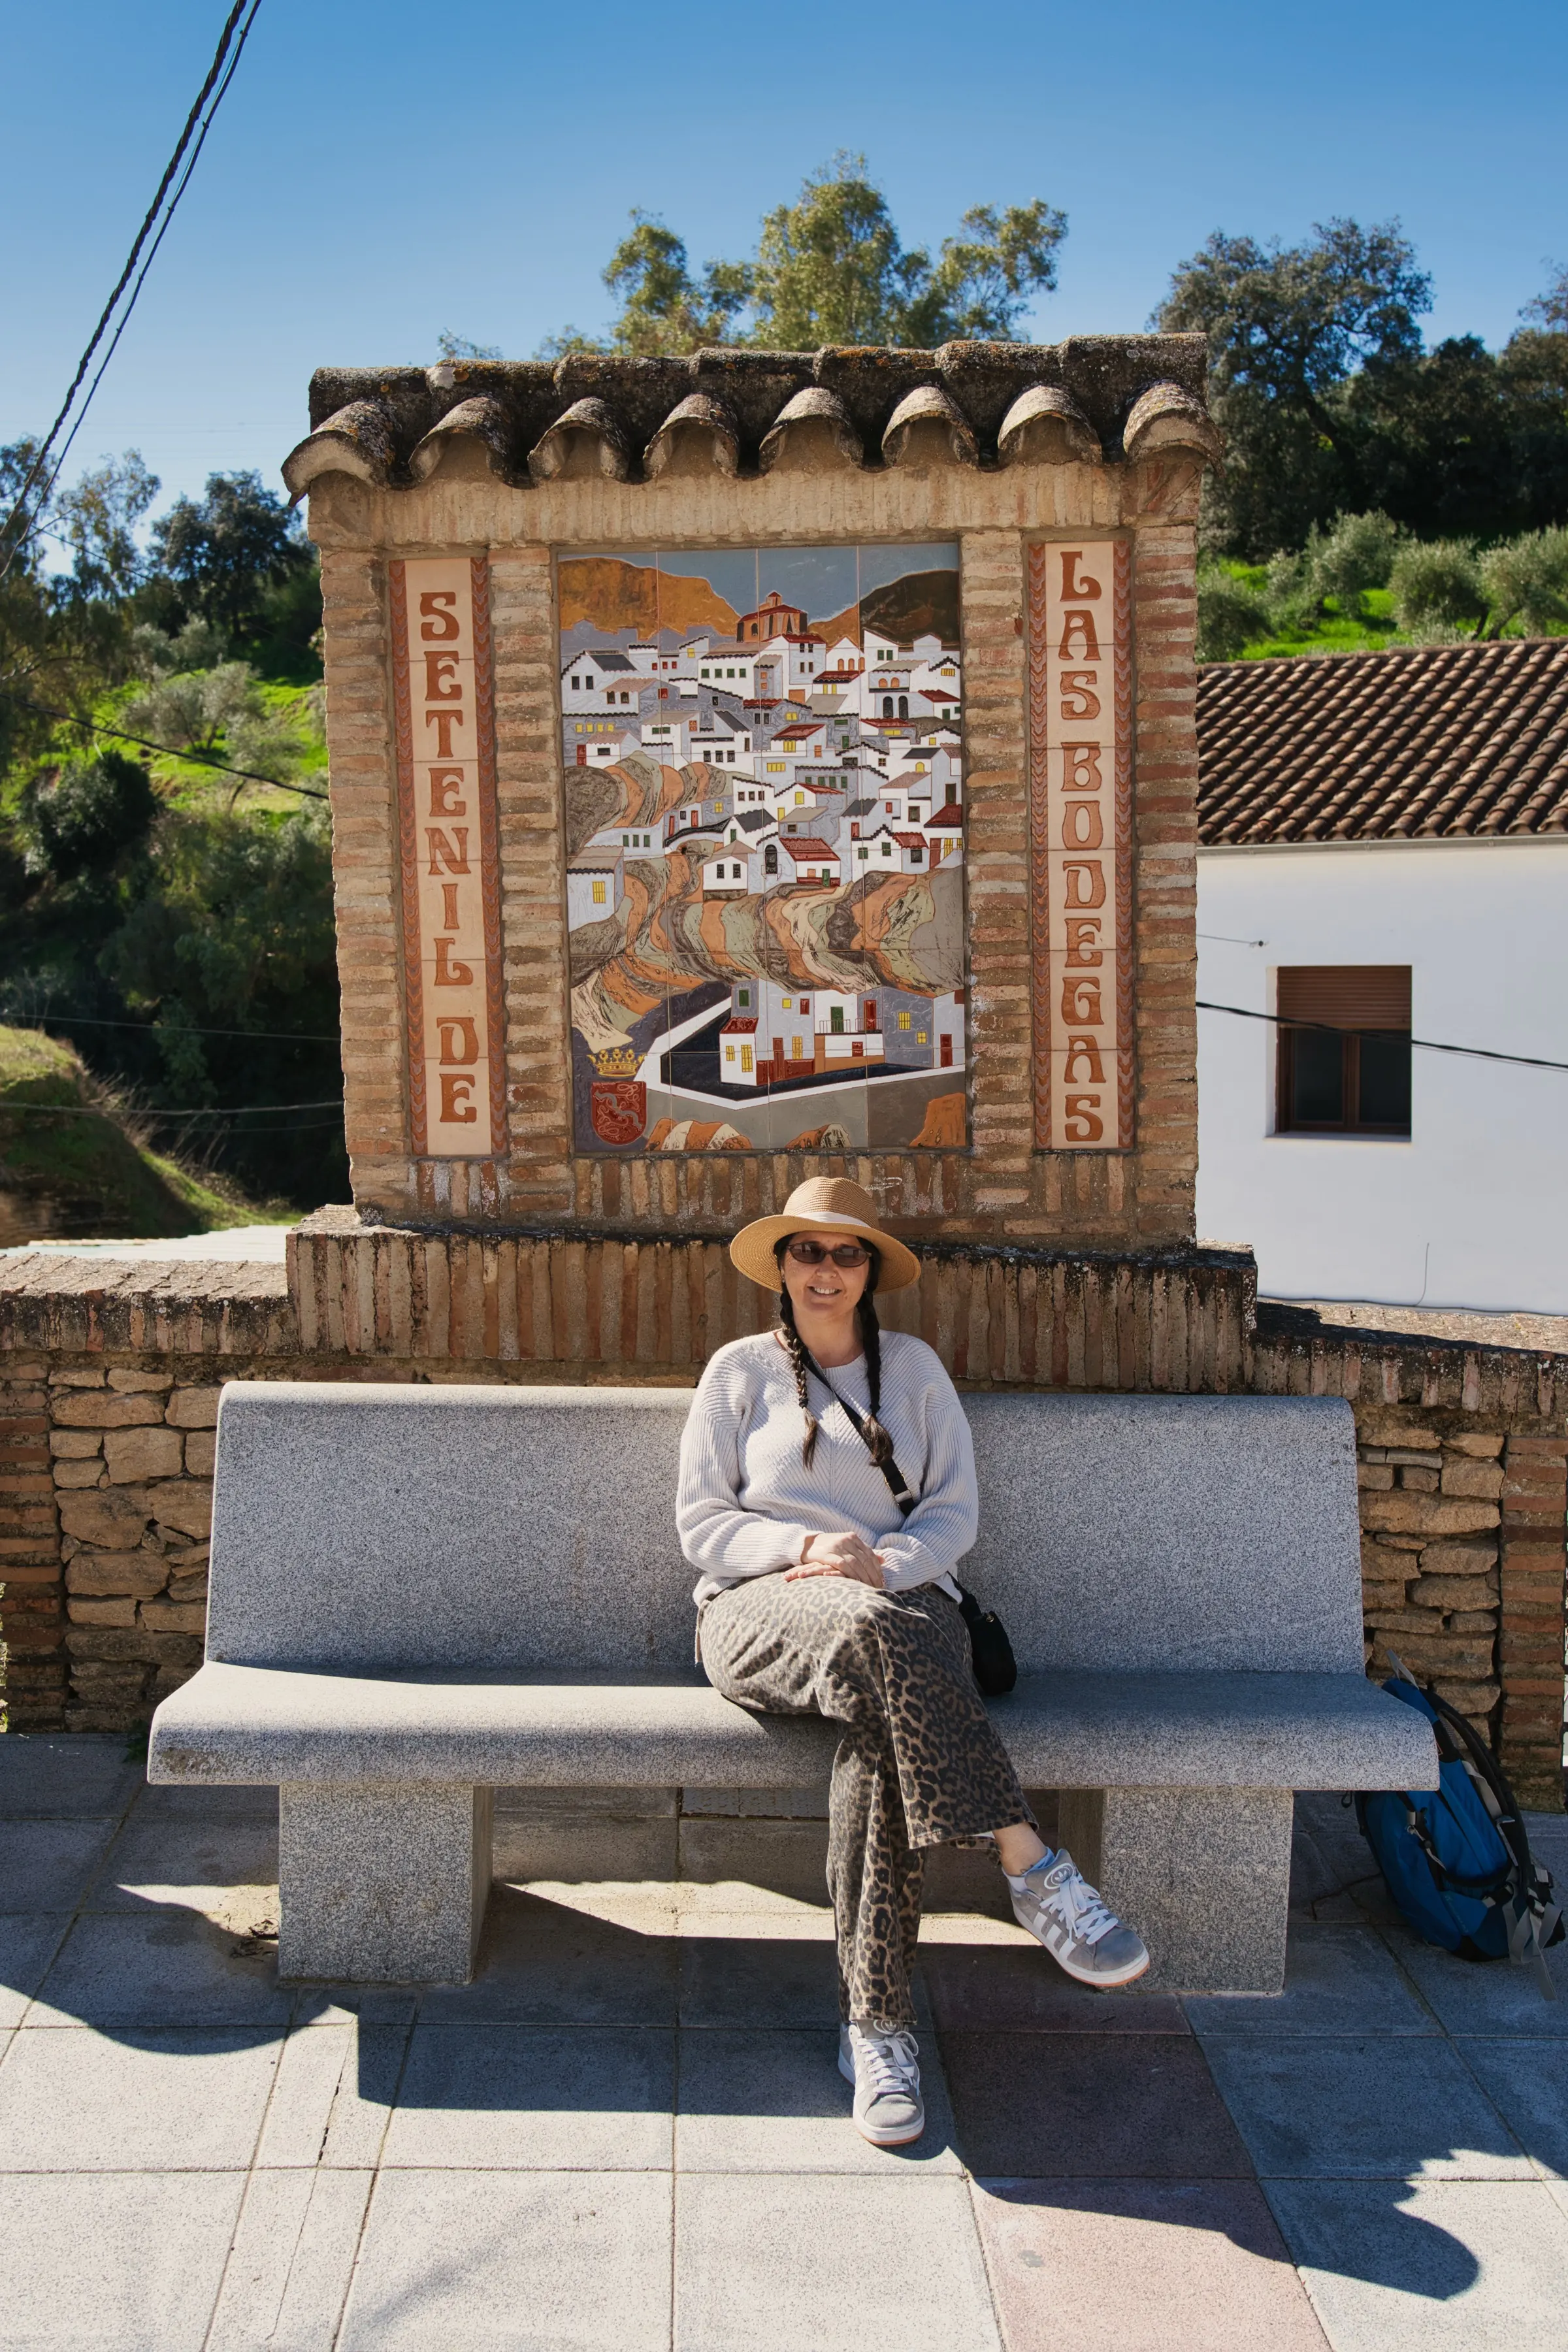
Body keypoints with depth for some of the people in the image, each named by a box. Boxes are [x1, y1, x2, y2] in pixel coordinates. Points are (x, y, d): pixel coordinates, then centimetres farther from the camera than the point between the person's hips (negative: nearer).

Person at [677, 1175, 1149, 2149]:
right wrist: (807, 1546, -12)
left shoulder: (914, 1368, 16)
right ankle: (1032, 1867, -36)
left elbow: (956, 1513, 9)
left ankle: (877, 2023, -29)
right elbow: (701, 1522, 6)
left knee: (881, 1732, -35)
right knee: (871, 1630, -39)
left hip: (901, 1601, 1)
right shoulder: (739, 1371, 13)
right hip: (759, 1608, -1)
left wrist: (879, 1565, -12)